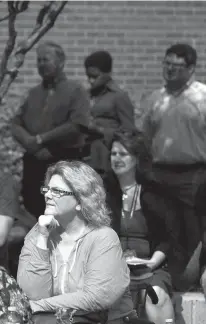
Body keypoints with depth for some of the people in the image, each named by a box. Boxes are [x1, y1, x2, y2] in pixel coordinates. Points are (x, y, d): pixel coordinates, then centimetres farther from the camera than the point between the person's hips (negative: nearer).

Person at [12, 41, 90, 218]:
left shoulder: (76, 91, 0)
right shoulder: (33, 93, 16)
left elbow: (77, 125, -12)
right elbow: (16, 124, 11)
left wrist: (40, 139, -12)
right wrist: (32, 145, -10)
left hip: (65, 163, -5)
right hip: (33, 163, 5)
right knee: (33, 214, 3)